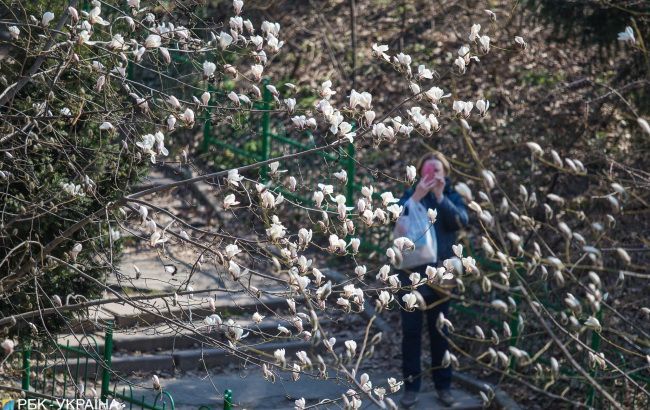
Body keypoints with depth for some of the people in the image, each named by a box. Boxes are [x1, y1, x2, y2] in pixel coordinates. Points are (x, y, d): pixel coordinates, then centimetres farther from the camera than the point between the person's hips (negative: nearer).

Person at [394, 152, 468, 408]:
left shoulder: (452, 197, 5)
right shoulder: (410, 195, 2)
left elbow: (461, 221, -15)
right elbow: (398, 219, -17)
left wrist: (440, 196, -22)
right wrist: (418, 195, -29)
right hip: (412, 273, -1)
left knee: (440, 331, 8)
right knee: (411, 331, 1)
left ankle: (443, 385, 17)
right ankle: (411, 385, 8)